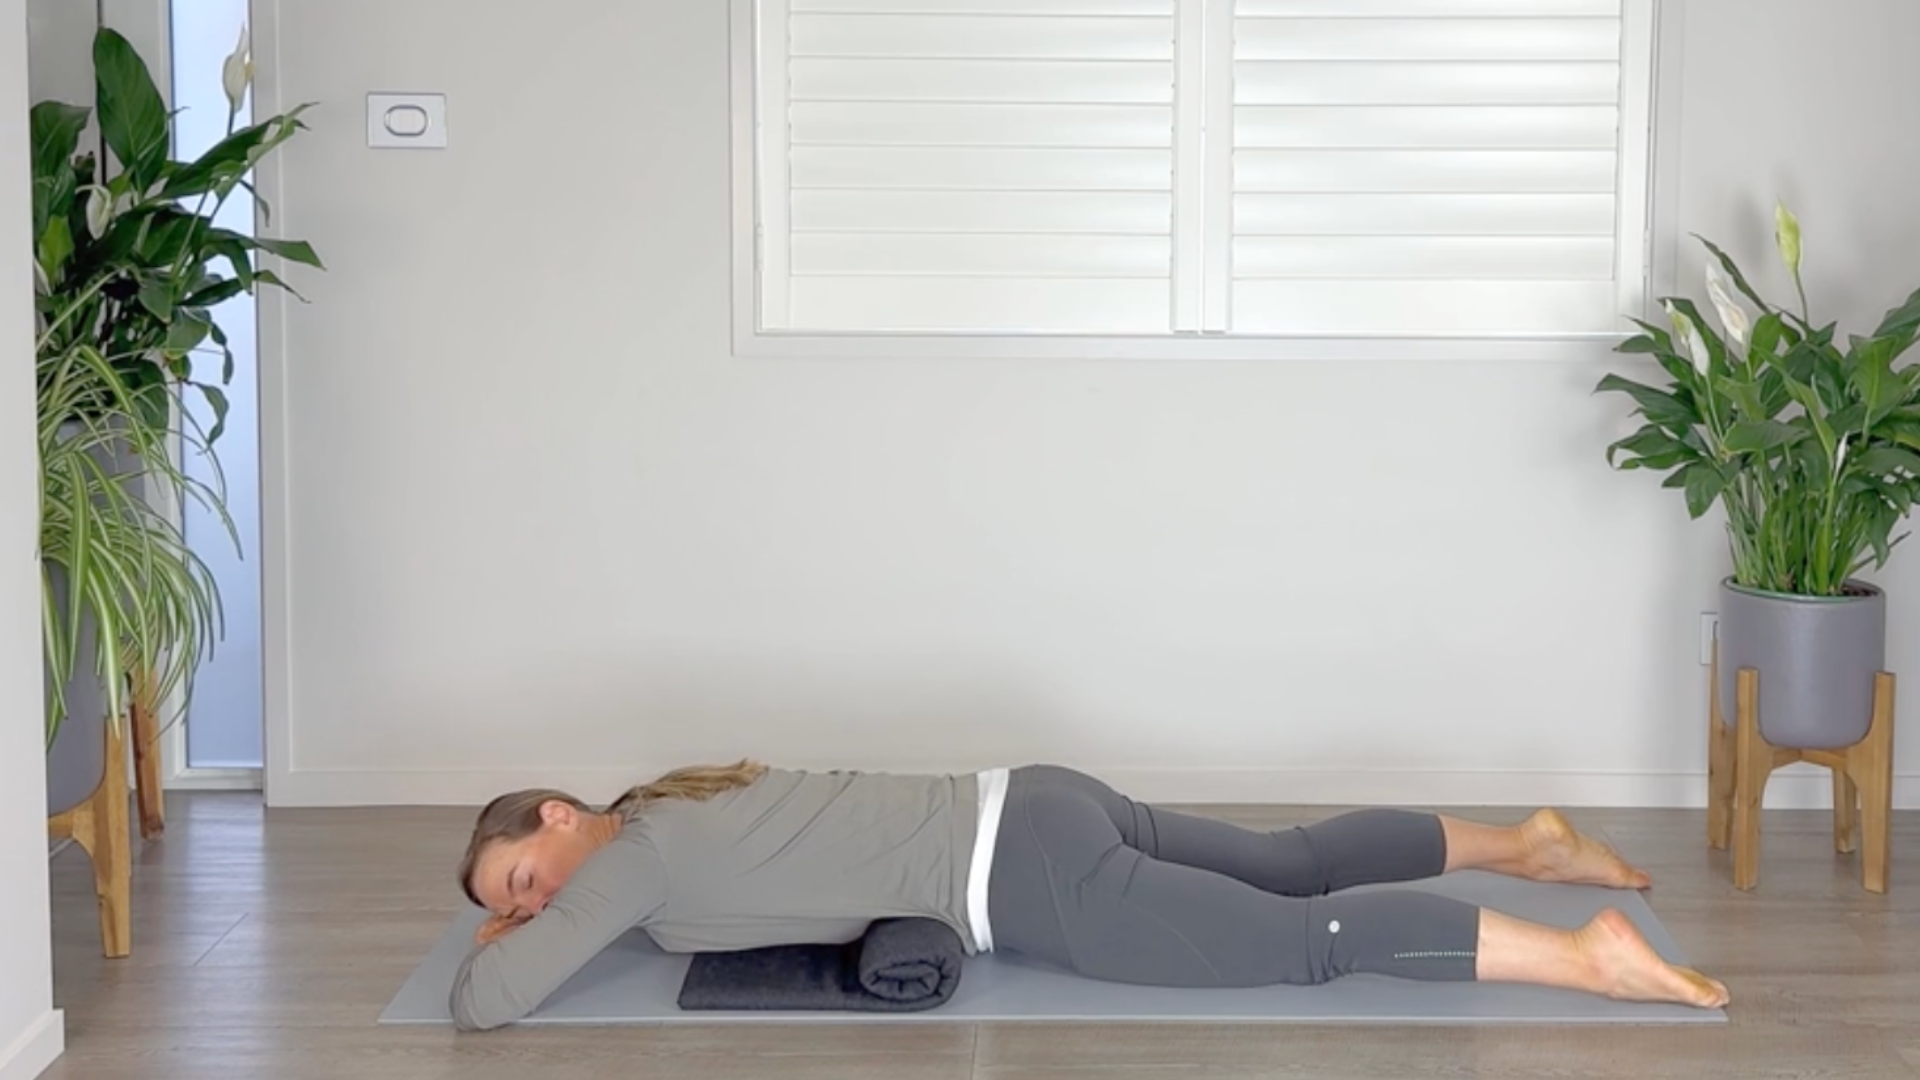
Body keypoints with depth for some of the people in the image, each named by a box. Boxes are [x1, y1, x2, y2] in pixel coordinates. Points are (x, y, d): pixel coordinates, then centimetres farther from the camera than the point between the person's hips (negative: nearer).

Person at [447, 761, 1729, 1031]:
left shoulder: (633, 854, -9)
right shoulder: (671, 805, 16)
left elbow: (486, 1002, -16)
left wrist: (506, 938, 7)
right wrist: (533, 915, 30)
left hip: (1025, 877, -9)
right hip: (1025, 816, 9)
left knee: (1314, 938, -12)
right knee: (1293, 865, 18)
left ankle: (1589, 953, -14)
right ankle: (1527, 840, 26)